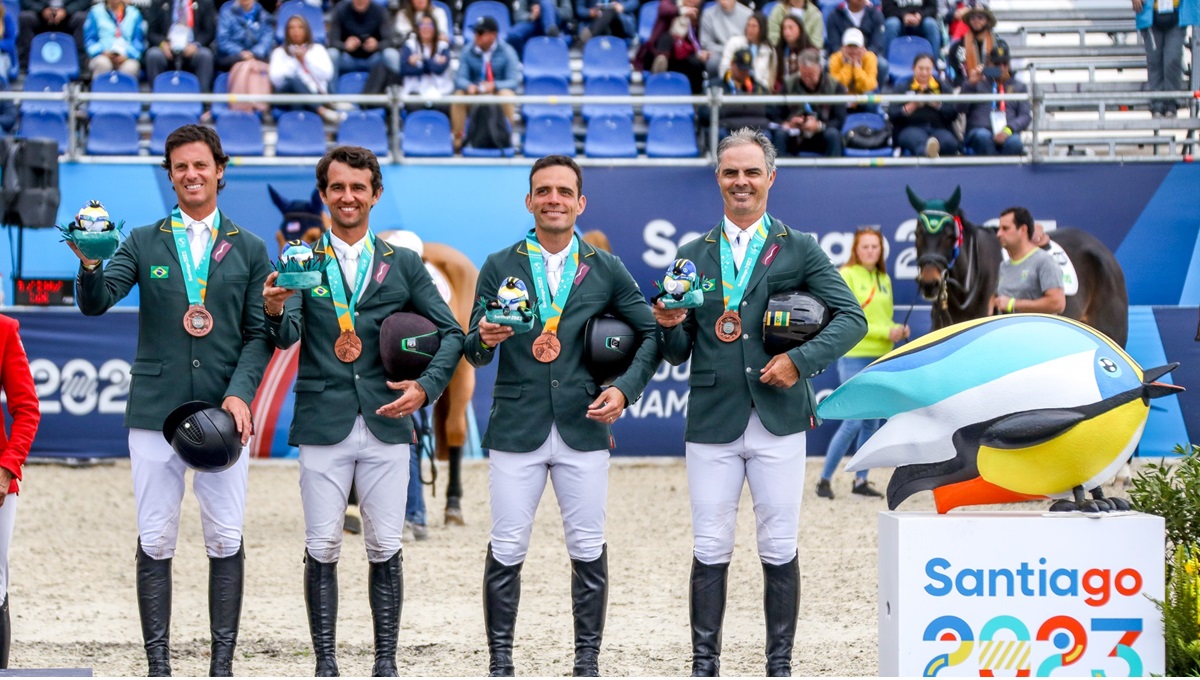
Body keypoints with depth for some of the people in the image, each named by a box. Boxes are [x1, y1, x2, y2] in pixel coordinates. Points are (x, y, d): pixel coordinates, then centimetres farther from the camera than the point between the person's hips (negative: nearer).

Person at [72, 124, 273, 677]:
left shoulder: (248, 249, 10)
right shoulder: (143, 243, 8)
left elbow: (259, 334, 6)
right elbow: (95, 303, -4)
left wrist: (240, 392, -10)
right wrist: (90, 264, -26)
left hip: (223, 409, 0)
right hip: (155, 409, 0)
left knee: (226, 540, -1)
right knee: (155, 542, 0)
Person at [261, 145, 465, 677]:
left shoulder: (404, 264, 9)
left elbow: (451, 333, 11)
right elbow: (287, 335, -9)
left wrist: (427, 386, -5)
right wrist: (274, 311, -32)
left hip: (386, 425, 1)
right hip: (322, 427, -1)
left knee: (385, 549, 3)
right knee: (322, 550, -1)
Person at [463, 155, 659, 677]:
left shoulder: (606, 271, 7)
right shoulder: (499, 268, 6)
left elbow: (652, 334, 10)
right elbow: (474, 352, 4)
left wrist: (625, 389, -5)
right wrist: (485, 340, -19)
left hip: (583, 431, 1)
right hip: (515, 431, 0)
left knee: (588, 549, 2)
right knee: (507, 549, -2)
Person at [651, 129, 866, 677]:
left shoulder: (800, 251, 6)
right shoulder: (691, 257, 11)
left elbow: (851, 318, 1)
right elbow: (677, 353, 12)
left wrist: (801, 359, -12)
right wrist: (670, 325, -10)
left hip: (778, 421, -1)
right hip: (711, 422, 1)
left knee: (779, 551, 2)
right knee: (710, 550, 2)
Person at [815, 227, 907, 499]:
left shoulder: (884, 280, 14)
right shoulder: (847, 276, -6)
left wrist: (898, 330, -2)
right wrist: (884, 332, -18)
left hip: (881, 358, 7)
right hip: (854, 357, -7)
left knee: (872, 423, 7)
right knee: (853, 422, -11)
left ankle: (860, 480, 14)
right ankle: (824, 479, -2)